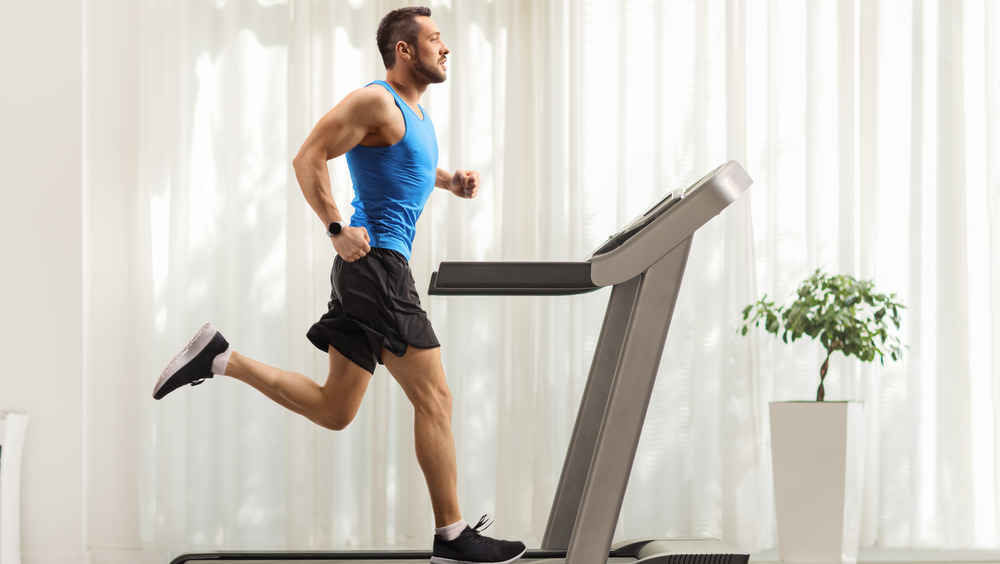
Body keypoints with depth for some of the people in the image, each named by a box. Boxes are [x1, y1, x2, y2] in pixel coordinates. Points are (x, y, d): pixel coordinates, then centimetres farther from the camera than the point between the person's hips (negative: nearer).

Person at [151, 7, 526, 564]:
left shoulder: (415, 111, 19)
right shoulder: (376, 101, -10)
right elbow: (309, 158, -15)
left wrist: (450, 180, 19)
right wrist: (338, 229, -20)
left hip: (370, 272, 10)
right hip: (377, 265, -10)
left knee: (334, 411, 11)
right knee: (434, 398, -5)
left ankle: (221, 357, 9)